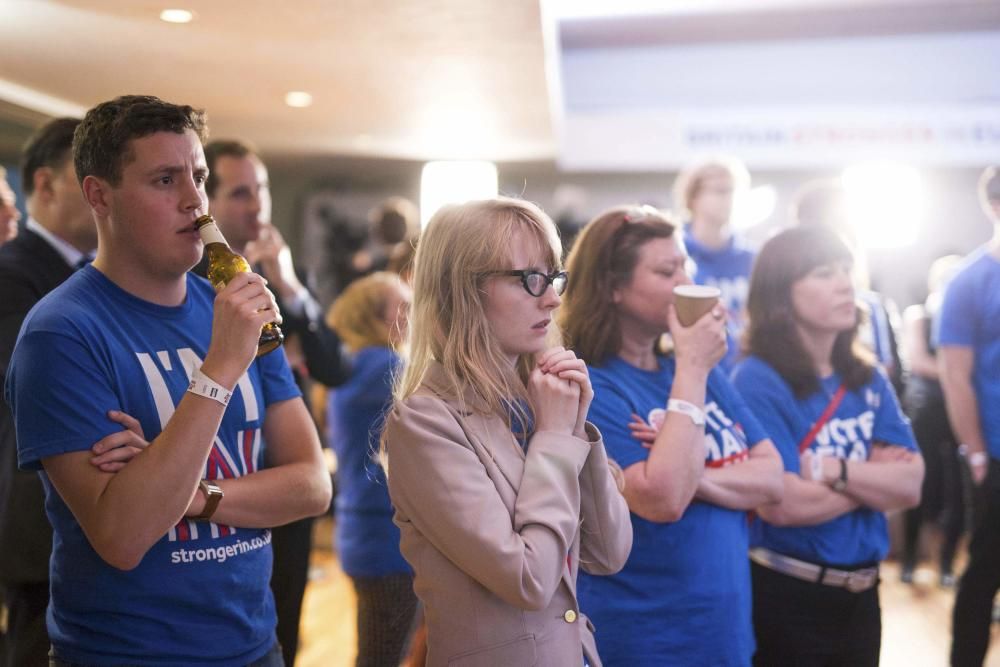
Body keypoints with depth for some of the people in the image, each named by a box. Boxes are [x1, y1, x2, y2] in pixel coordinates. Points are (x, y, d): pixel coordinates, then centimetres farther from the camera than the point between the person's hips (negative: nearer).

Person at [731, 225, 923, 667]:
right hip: (785, 596, -6)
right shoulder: (757, 380, -15)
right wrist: (876, 475, -8)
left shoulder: (868, 379, 5)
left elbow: (911, 486, -4)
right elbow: (784, 504, -22)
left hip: (861, 594, 6)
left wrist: (834, 471, -20)